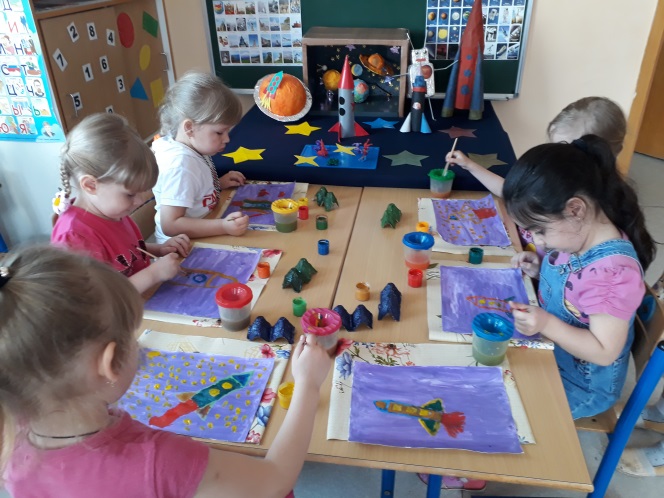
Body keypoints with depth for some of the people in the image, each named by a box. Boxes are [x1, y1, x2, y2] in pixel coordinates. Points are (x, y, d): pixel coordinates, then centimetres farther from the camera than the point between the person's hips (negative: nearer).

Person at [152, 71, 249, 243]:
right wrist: (223, 227, -34)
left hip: (198, 238, 8)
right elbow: (170, 225, -27)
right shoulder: (181, 164, -24)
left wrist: (218, 183, 7)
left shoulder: (190, 148, 2)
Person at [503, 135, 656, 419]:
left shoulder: (613, 271, -34)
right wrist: (540, 270, -8)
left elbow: (604, 352, -28)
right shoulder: (574, 235, -10)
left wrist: (547, 325, -38)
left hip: (579, 383, -7)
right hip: (548, 350, 7)